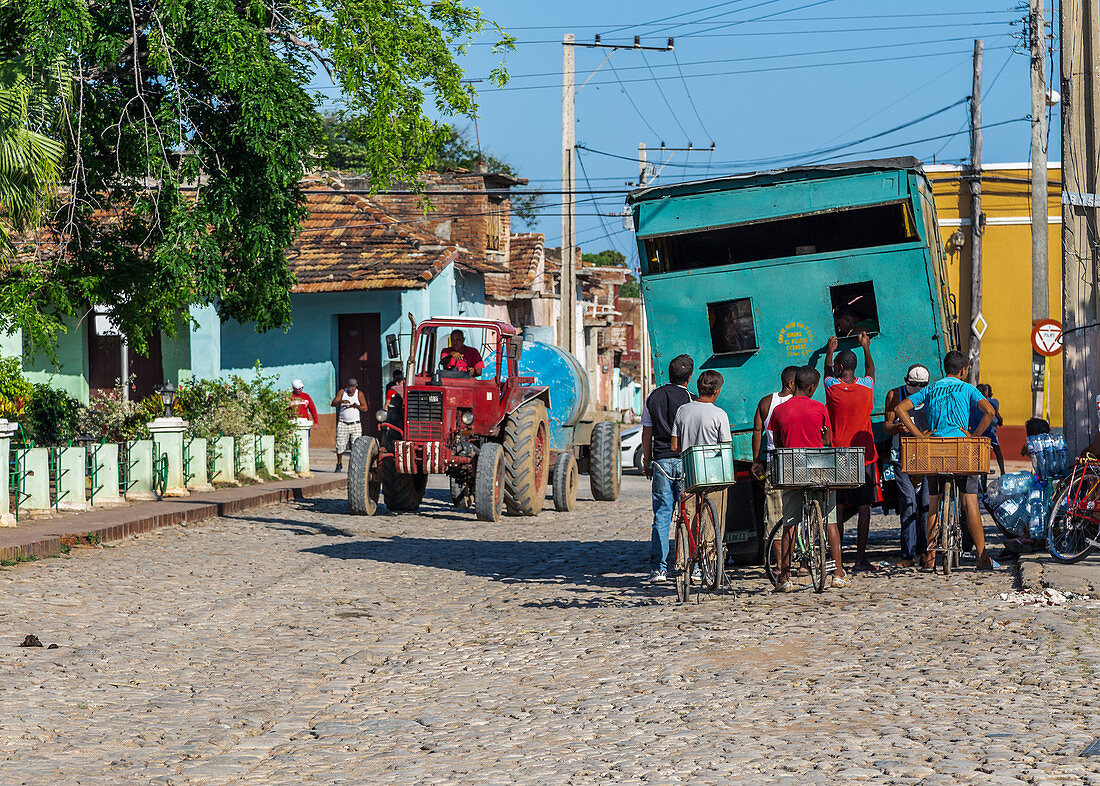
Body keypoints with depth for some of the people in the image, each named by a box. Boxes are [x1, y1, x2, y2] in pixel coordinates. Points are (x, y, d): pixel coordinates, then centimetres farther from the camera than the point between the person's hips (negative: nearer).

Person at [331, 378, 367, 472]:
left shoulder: (359, 394, 2)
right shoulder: (342, 392, 4)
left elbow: (365, 408, -2)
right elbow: (333, 403, -4)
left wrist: (357, 406, -22)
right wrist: (341, 402, -24)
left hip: (355, 424, -1)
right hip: (342, 424, 1)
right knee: (340, 445, 0)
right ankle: (339, 465, 17)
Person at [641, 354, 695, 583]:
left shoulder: (653, 398, 6)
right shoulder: (689, 400, -5)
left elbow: (647, 433, 11)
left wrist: (647, 461, 20)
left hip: (661, 461, 3)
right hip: (685, 460, -3)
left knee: (661, 515, 3)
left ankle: (658, 568, -2)